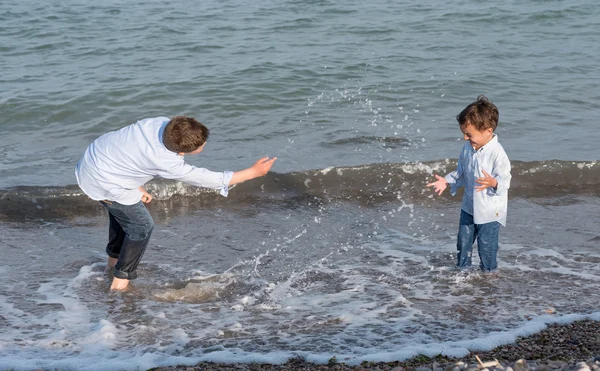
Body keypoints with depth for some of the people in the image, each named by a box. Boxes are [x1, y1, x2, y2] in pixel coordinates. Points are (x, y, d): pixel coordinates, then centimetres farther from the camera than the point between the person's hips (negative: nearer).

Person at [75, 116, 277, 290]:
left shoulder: (162, 123, -14)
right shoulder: (167, 163, -33)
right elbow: (208, 179, -25)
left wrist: (137, 187, 8)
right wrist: (254, 172, -23)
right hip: (104, 185, -8)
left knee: (122, 212, 30)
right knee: (141, 227, 6)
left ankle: (113, 260, 51)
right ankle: (120, 282, 16)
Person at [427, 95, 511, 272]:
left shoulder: (497, 153, -23)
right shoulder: (468, 148, -1)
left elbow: (505, 180, -23)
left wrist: (493, 183, -44)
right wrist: (447, 181, -1)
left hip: (490, 210, -7)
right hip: (469, 207, 7)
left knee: (486, 245, 5)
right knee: (463, 241, 17)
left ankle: (489, 272, 25)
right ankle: (462, 269, 36)